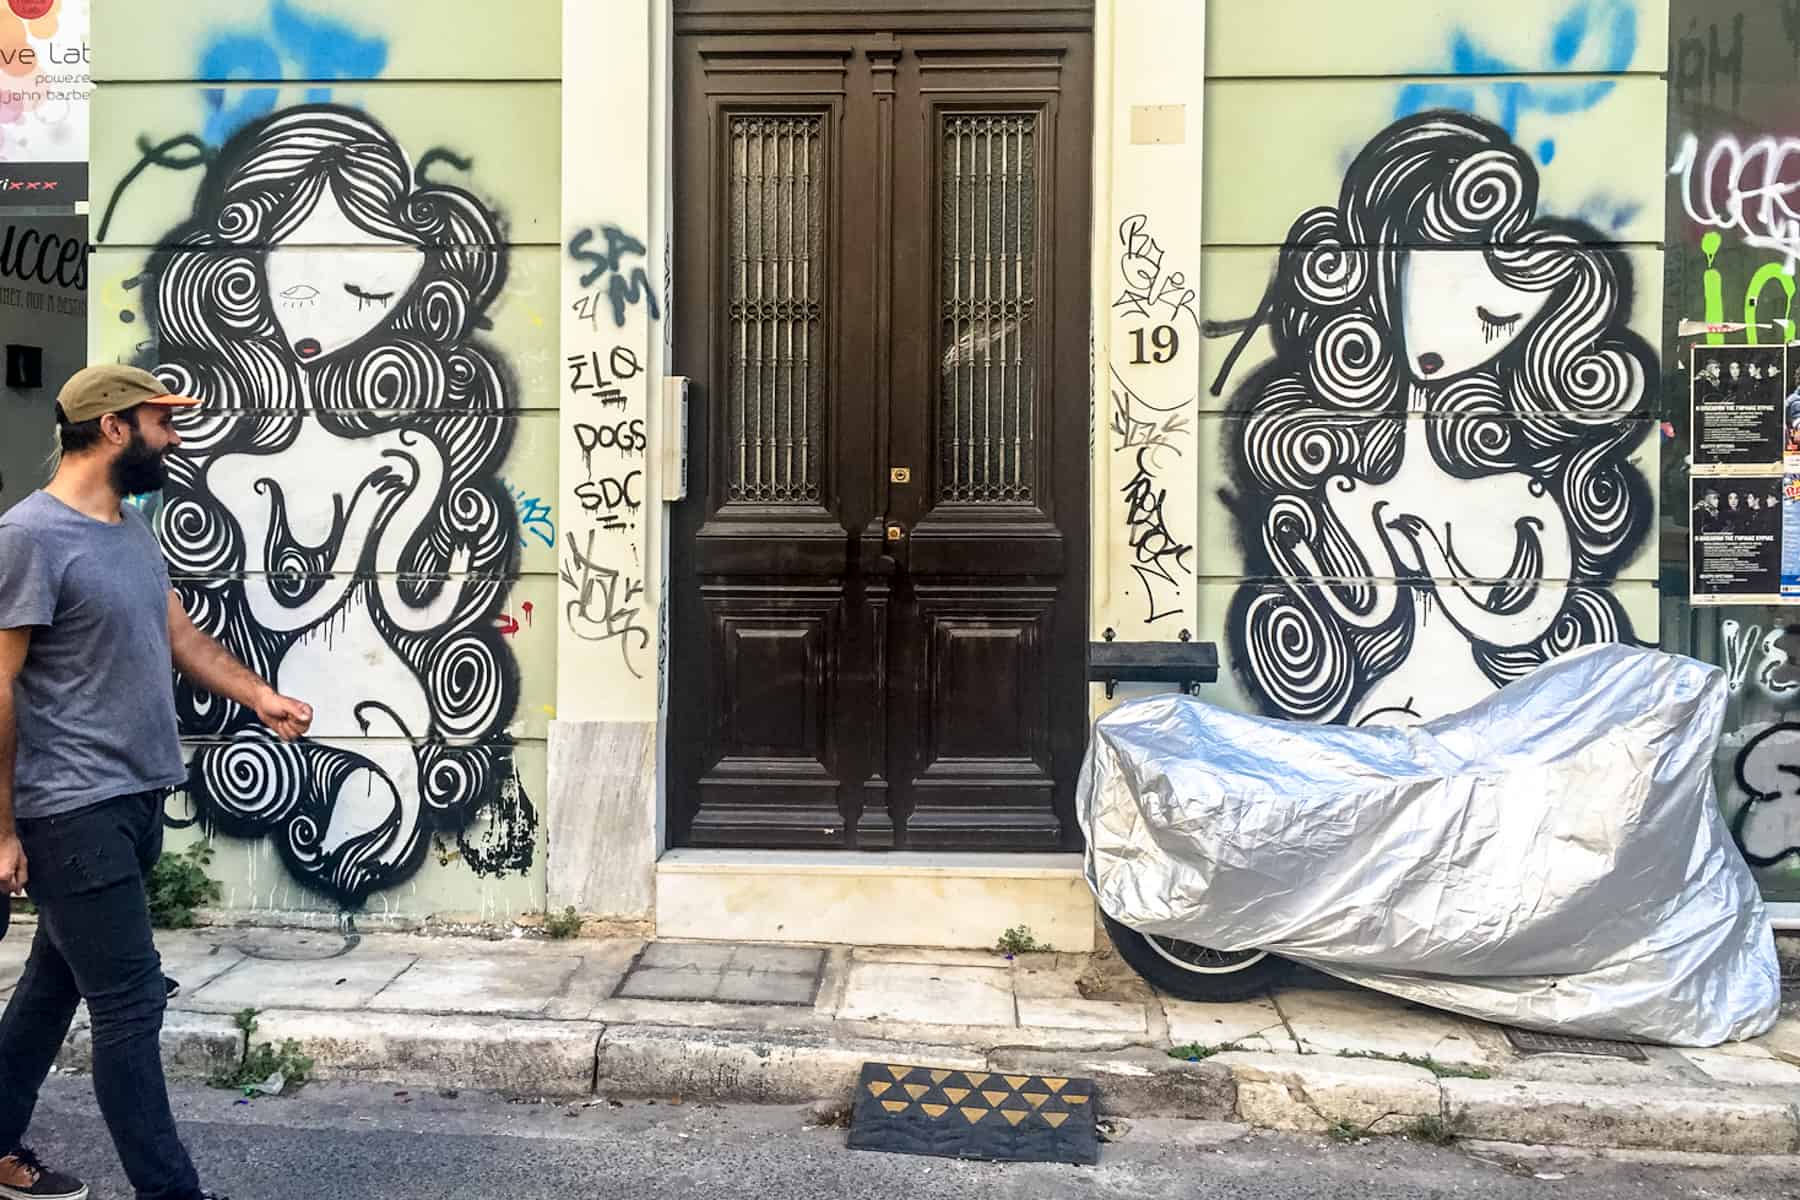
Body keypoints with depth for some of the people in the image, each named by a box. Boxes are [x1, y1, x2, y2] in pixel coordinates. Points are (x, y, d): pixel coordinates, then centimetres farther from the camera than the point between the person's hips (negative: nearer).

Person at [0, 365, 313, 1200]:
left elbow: (180, 637, 16)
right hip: (72, 814, -9)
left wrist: (258, 697, -1)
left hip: (134, 801, 9)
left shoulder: (135, 529, 11)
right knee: (129, 1001, -3)